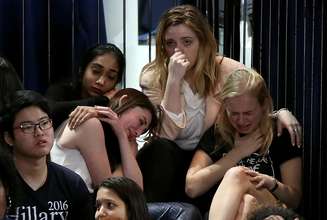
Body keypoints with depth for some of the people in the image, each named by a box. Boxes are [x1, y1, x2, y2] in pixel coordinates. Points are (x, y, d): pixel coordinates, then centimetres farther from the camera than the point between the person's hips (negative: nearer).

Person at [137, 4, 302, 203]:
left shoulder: (225, 70, -8)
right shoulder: (153, 77, -9)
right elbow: (169, 133, -19)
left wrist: (282, 112, -26)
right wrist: (174, 80, -27)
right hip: (166, 161, -1)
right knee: (160, 148, -33)